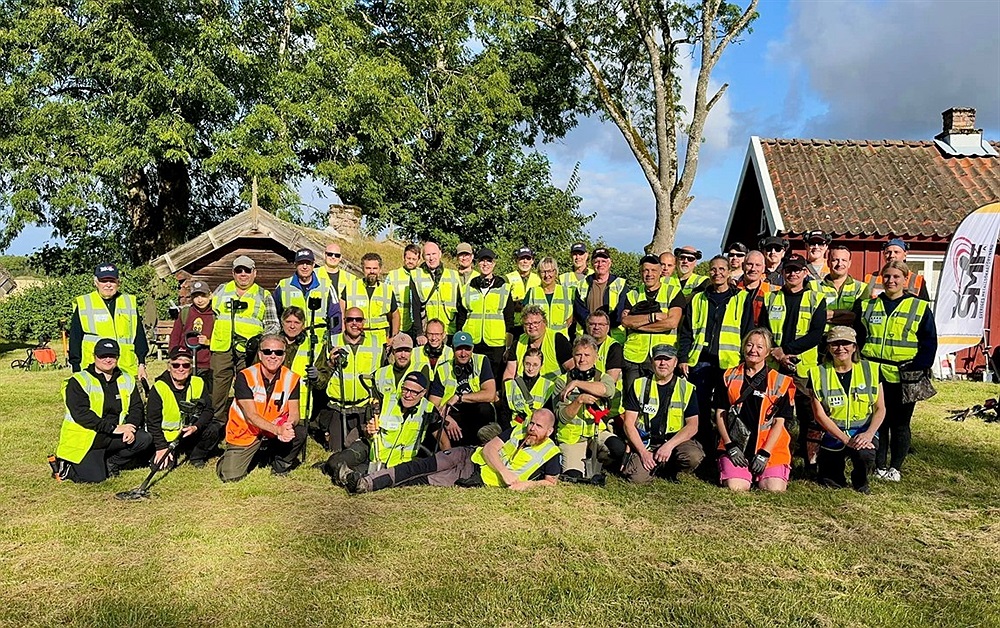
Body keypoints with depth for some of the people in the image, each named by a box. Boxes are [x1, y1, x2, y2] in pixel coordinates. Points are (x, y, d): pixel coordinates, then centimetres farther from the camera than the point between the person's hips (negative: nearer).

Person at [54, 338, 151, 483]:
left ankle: (110, 463, 2)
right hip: (84, 438, -5)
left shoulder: (126, 380, 9)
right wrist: (113, 428, -24)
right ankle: (66, 467, 10)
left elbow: (136, 407, 6)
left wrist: (130, 428, -15)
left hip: (114, 437, 5)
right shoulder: (79, 381, -8)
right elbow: (80, 414, -18)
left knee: (145, 439, -16)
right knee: (95, 476, -21)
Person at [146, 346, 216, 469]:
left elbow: (208, 410, -6)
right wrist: (161, 447, -15)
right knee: (163, 464, -21)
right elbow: (152, 421, -9)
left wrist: (195, 427, -25)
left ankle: (196, 456, 3)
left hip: (191, 435, 2)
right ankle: (173, 454, 16)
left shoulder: (198, 383, -4)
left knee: (213, 429, -24)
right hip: (167, 438, -1)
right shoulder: (159, 388, -12)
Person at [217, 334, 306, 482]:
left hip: (277, 431, 2)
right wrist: (278, 430, -38)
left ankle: (280, 465, 2)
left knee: (300, 432, -26)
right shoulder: (245, 377, -18)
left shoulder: (291, 378, -9)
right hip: (245, 433, -2)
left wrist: (289, 425, -37)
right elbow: (251, 416, -23)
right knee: (230, 477, -13)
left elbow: (294, 413, -12)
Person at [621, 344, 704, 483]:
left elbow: (692, 426, -2)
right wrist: (643, 452, -12)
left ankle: (668, 469, 2)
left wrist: (669, 445, -17)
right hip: (645, 442, 0)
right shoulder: (639, 385, 5)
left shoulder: (687, 388, 5)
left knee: (694, 457, -30)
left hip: (676, 440, 1)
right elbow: (629, 423, 1)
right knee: (637, 477, -25)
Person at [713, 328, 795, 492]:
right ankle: (747, 475, 14)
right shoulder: (729, 377, 9)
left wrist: (764, 454, -8)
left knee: (774, 489, -19)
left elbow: (779, 422, 1)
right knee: (735, 487, -21)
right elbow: (720, 415, 7)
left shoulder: (781, 382, 5)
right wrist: (730, 447, -4)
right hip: (735, 446, 0)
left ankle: (757, 474, 15)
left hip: (770, 448, 0)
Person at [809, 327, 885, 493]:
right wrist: (846, 440, -20)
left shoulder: (870, 370, -2)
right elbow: (820, 415, -10)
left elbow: (880, 409, -1)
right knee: (830, 481, -4)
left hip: (863, 431, 0)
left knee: (864, 454, -32)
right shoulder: (819, 374, -6)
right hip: (833, 433, 0)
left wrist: (869, 434, -19)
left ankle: (860, 480, 4)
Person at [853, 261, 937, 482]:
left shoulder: (920, 308, 3)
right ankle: (879, 466, 16)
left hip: (903, 378, -2)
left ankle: (895, 468, 19)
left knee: (900, 423, 7)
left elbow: (929, 343, 0)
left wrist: (917, 368, -11)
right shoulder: (866, 306, 10)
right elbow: (857, 338, 10)